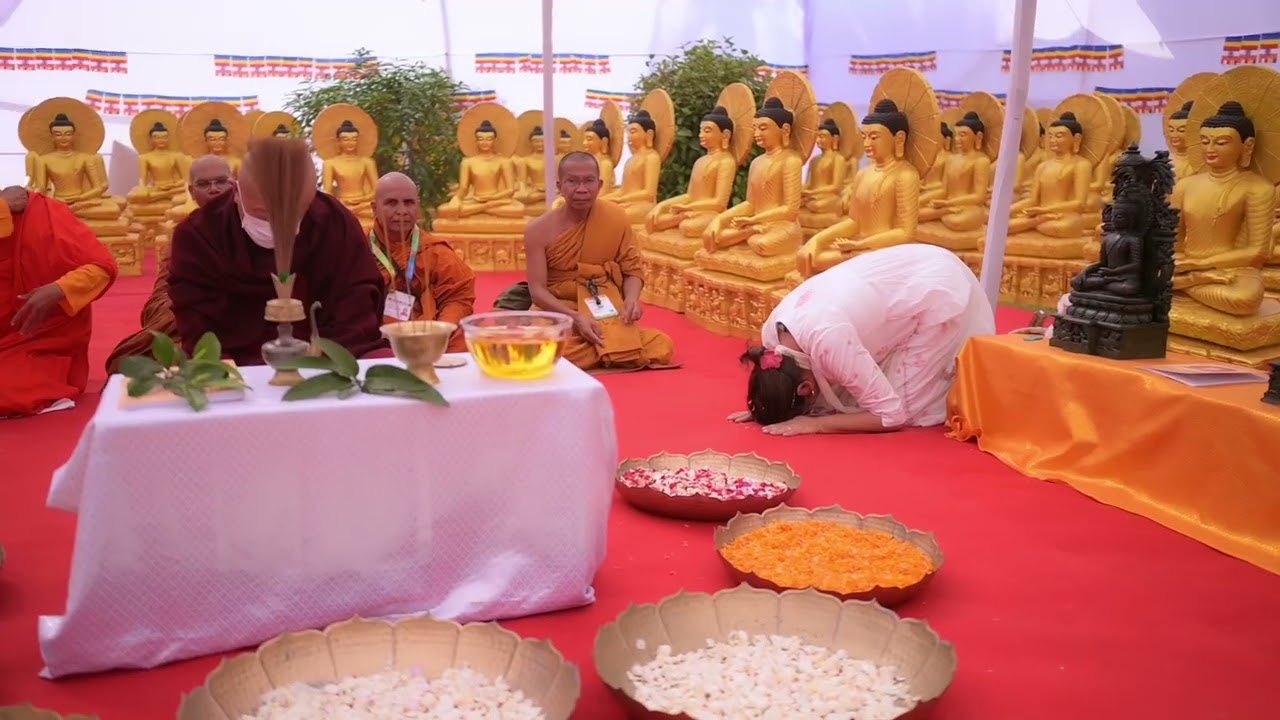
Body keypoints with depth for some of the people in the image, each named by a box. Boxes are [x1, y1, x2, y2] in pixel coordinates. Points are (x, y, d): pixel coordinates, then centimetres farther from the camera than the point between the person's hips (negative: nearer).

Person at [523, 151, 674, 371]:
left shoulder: (616, 217, -3)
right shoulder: (539, 231, -8)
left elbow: (632, 270, 4)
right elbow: (537, 290, -11)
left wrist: (632, 299, -19)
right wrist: (575, 317, -27)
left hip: (606, 314, 2)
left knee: (661, 347, -21)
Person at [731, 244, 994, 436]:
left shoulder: (828, 340, -37)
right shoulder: (772, 333, -14)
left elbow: (892, 416, -29)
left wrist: (815, 424, -30)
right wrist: (762, 406, -11)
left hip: (942, 293, -7)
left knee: (907, 405, -8)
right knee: (852, 391, 9)